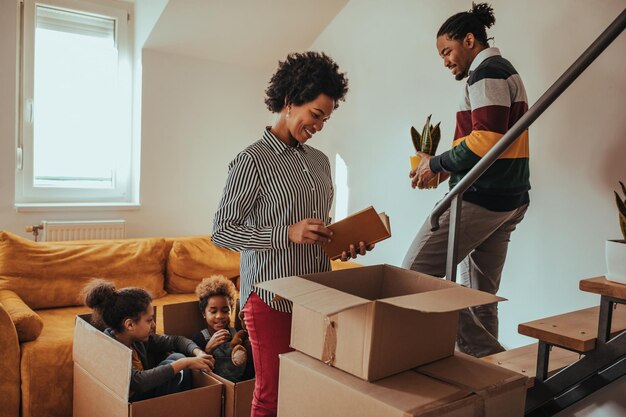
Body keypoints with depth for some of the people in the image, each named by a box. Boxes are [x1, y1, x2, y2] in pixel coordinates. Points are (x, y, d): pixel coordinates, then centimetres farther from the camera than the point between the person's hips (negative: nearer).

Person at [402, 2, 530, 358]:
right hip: (509, 199, 10)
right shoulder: (505, 73, 23)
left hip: (480, 198, -10)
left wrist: (437, 164, -10)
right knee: (481, 296, 13)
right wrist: (449, 170, 14)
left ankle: (487, 355, -7)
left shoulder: (487, 72, -9)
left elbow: (486, 139, -22)